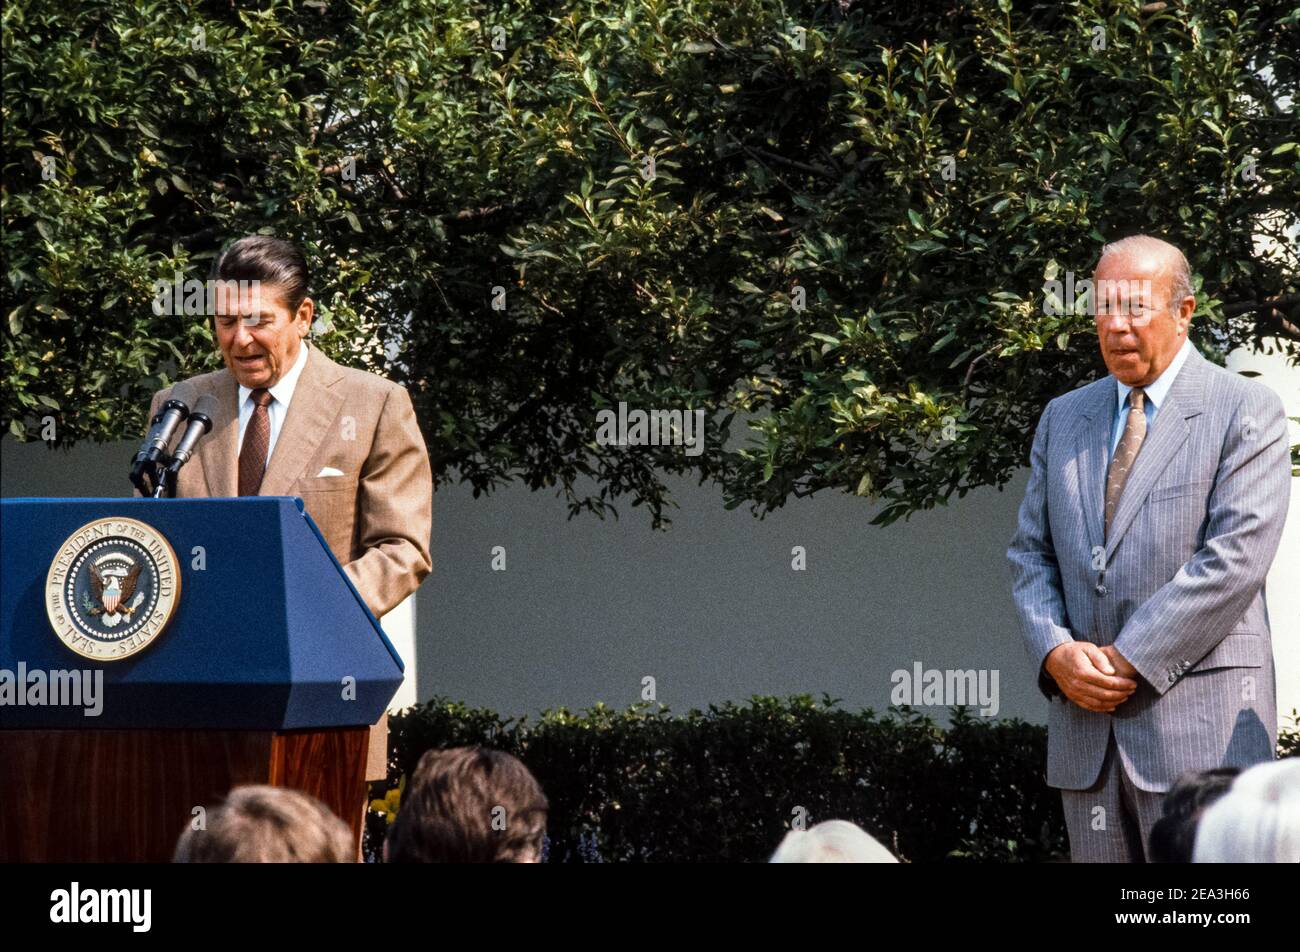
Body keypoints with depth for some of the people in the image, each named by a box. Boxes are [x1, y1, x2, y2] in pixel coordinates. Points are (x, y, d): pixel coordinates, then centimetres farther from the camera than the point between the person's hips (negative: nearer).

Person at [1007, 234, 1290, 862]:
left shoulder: (1245, 412, -1)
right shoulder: (1064, 419, 17)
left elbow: (1235, 558, -12)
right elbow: (1031, 555, 15)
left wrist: (1129, 661, -14)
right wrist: (1056, 652, -5)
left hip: (1199, 724, -5)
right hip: (1087, 728, 5)